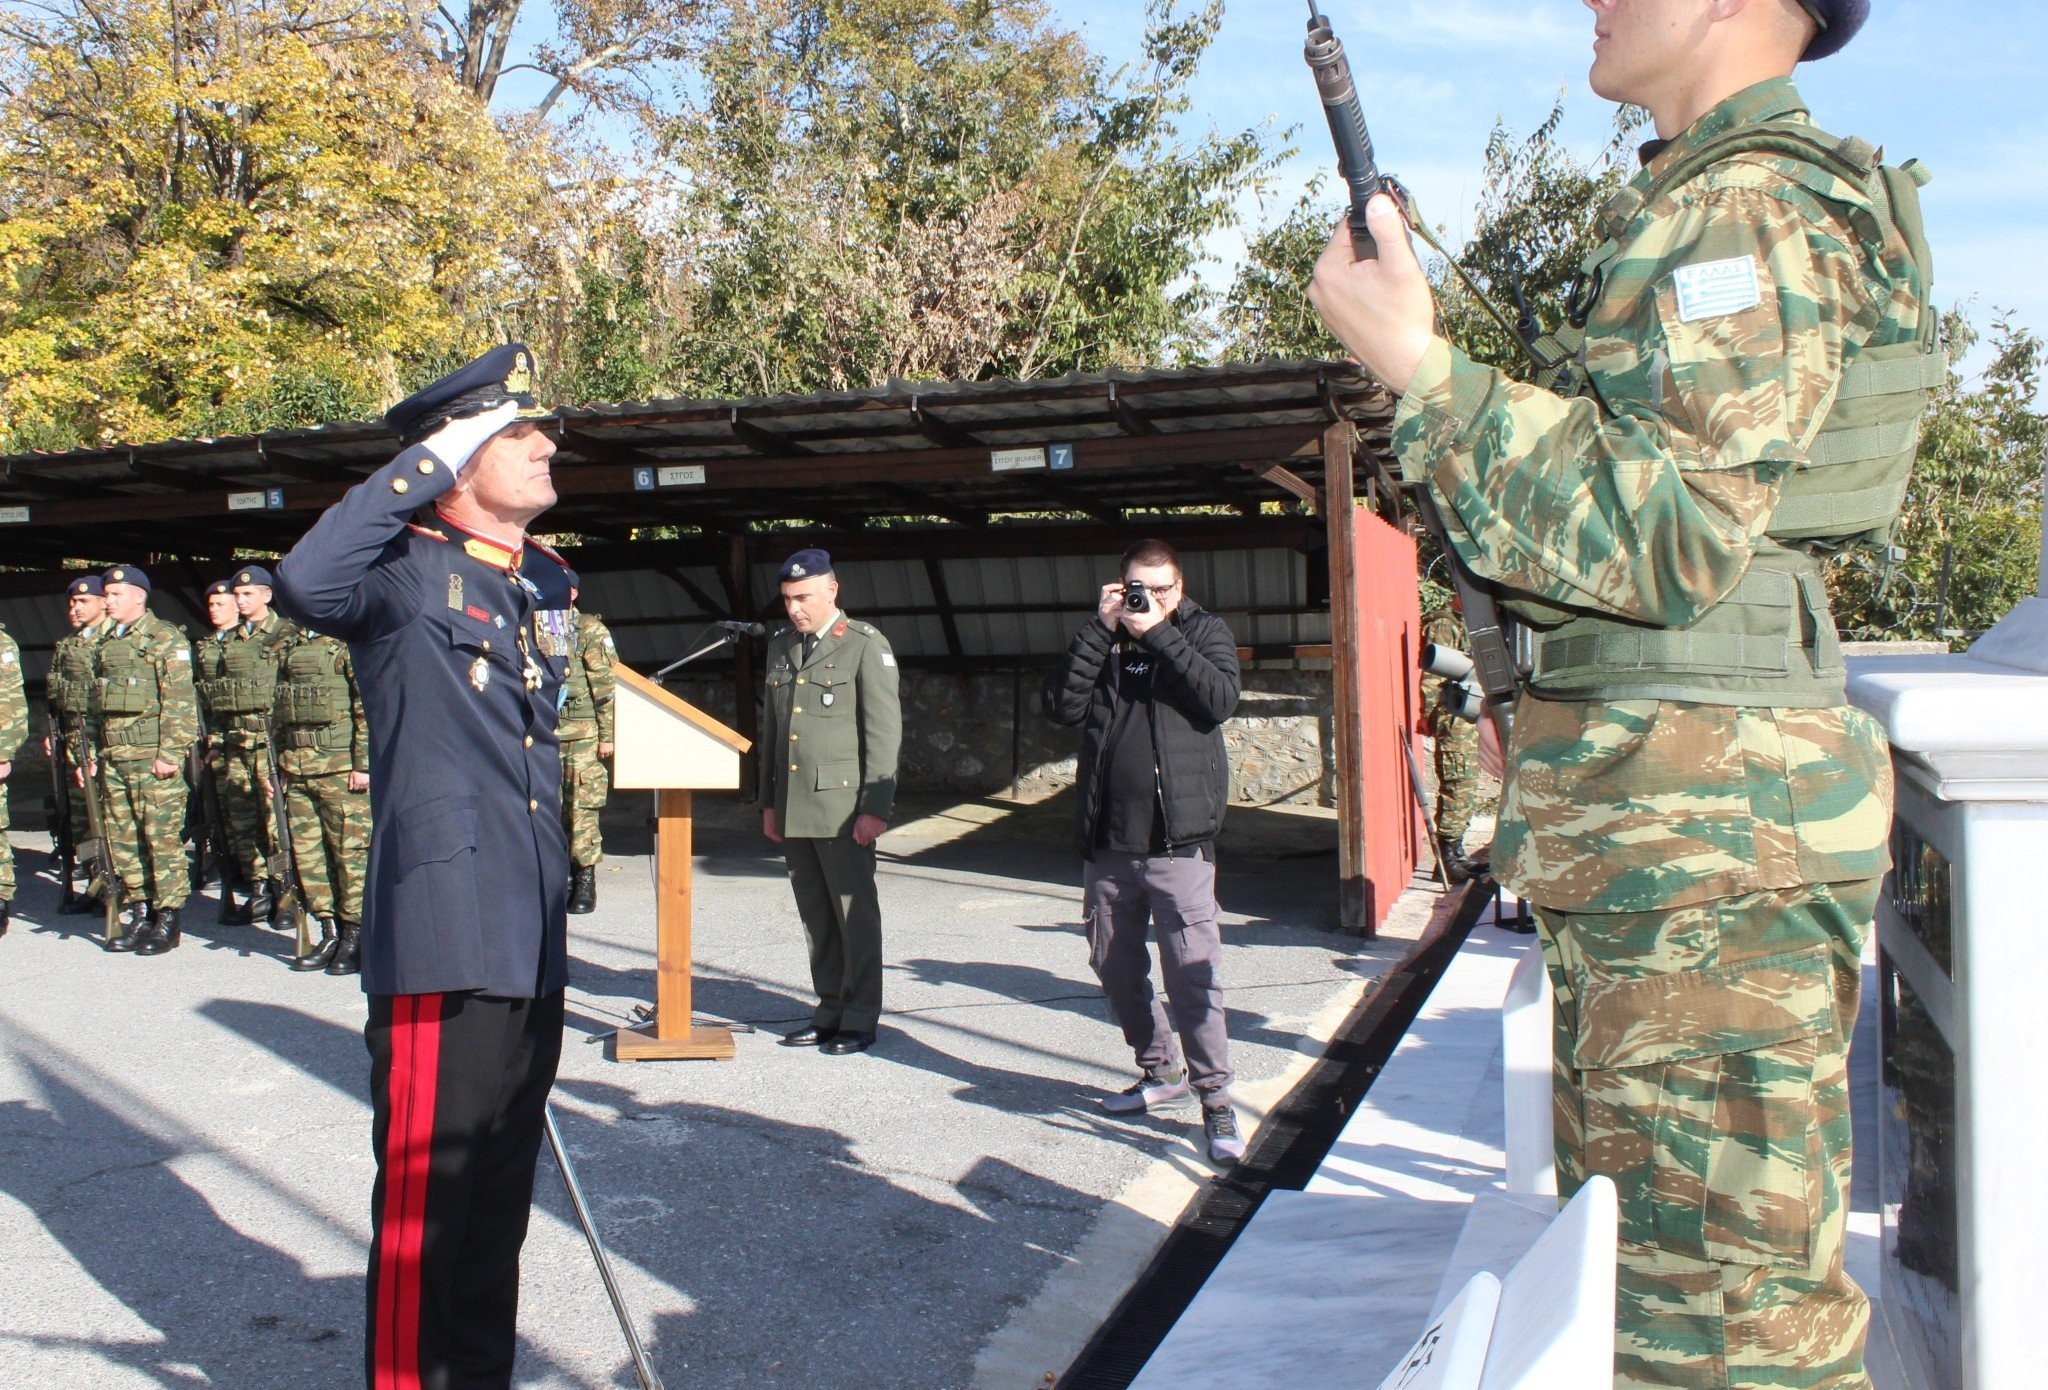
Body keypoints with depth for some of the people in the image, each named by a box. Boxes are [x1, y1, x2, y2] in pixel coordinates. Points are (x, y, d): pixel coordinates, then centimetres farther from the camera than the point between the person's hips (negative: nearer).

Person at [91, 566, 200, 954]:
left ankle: (168, 920, 2)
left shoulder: (166, 639, -5)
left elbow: (180, 701, -11)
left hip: (154, 757, -7)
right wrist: (94, 754, 16)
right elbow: (97, 706, 22)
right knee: (122, 837, 8)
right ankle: (138, 912, 17)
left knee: (162, 836, -4)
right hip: (113, 757, 7)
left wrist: (170, 753, -17)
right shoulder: (106, 644, 18)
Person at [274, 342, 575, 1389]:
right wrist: (425, 464, -22)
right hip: (443, 939, -8)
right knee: (427, 1194, -1)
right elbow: (305, 585, -31)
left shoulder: (546, 584, 15)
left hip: (533, 945, 8)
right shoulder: (410, 573, -8)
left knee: (502, 1190, 19)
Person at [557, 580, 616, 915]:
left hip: (583, 736, -5)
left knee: (582, 806, -4)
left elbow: (606, 686, -6)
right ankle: (564, 874, 16)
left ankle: (586, 881, 1)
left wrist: (607, 735, -11)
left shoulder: (592, 631, -2)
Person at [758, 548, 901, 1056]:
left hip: (841, 806, -6)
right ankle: (829, 1010, 20)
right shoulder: (781, 645, 15)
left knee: (855, 914, 2)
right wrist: (769, 801, 16)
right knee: (815, 917, 10)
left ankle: (860, 1019, 10)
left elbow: (885, 730, -8)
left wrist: (875, 806, -13)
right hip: (793, 806, 6)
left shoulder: (865, 645, -4)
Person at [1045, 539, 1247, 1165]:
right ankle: (1160, 1069, 31)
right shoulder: (1102, 639, 10)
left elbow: (1220, 699, -13)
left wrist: (1158, 635, -14)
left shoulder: (1205, 632, 5)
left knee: (1193, 974, -9)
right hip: (1107, 838, 4)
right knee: (1114, 965, 13)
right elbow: (1062, 704, -5)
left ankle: (1215, 1099, 0)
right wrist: (1100, 628, -9)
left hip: (1178, 838, -4)